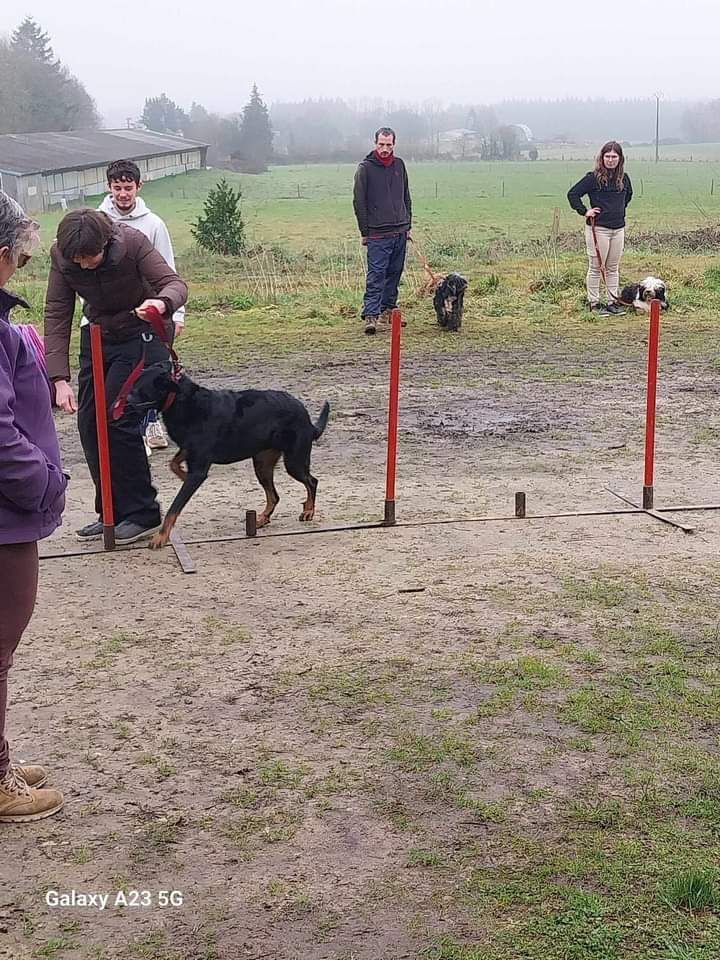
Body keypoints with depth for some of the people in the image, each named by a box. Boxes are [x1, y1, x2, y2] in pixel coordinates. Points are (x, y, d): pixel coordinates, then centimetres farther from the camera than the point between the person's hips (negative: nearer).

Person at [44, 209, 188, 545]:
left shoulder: (131, 242, -26)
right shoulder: (60, 255, -15)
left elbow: (175, 283, -26)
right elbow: (57, 315, -13)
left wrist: (161, 302, -52)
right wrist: (59, 377, -20)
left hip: (143, 337, -5)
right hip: (98, 337, 5)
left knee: (120, 421, -13)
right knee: (89, 423, 3)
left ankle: (142, 515, 0)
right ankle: (112, 514, 16)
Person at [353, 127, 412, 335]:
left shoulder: (399, 165, 11)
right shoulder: (366, 168, -4)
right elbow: (359, 202, -3)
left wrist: (407, 226, 14)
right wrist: (365, 232, -6)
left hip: (400, 232, 5)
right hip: (377, 234, -5)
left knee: (394, 273, 10)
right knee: (376, 275, -11)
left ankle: (388, 310, 21)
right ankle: (371, 315, -13)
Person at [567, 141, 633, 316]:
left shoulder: (624, 178, 8)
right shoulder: (593, 177, -10)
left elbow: (629, 194, 29)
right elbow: (572, 193, -8)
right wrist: (584, 211, -11)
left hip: (618, 228, 6)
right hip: (598, 228, -6)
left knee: (613, 268, 12)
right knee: (596, 267, 1)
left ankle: (614, 301, 19)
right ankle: (594, 303, 8)